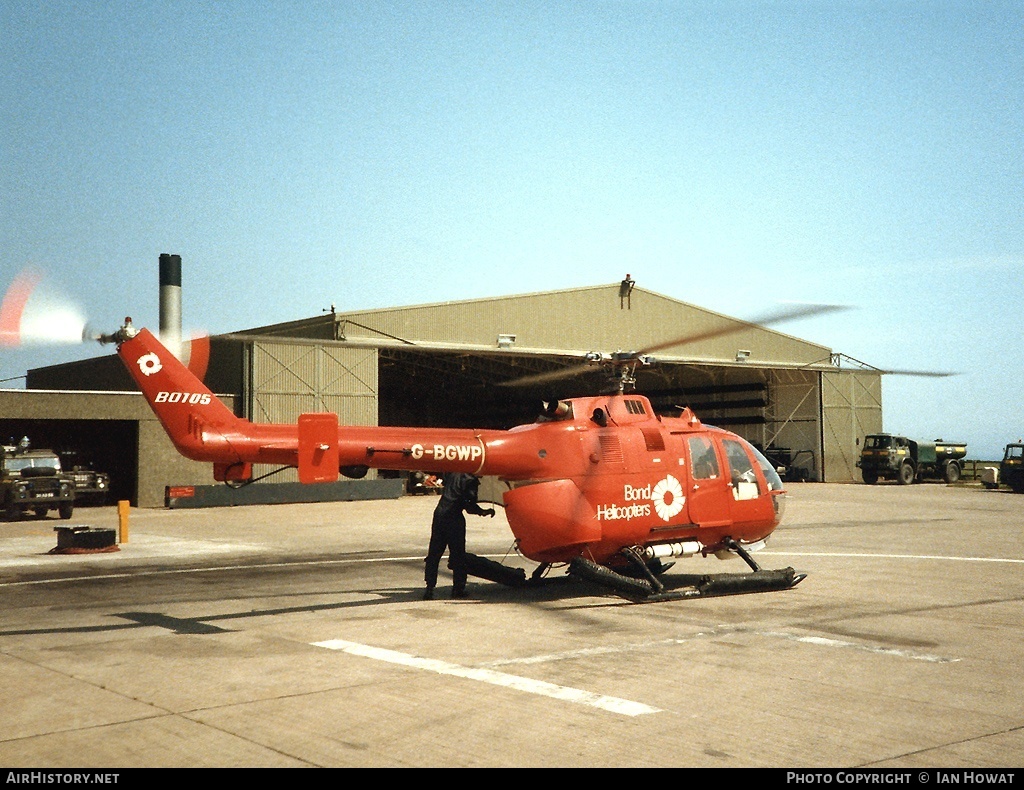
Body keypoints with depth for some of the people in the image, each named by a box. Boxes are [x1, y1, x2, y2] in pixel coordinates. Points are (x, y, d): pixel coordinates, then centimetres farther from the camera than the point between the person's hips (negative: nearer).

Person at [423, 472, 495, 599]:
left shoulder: (452, 474, 11)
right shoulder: (470, 480, -8)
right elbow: (470, 506, -12)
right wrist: (484, 512, 3)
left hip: (439, 514, 6)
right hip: (454, 518, -6)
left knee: (434, 554, 9)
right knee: (458, 555, 6)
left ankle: (429, 587, 4)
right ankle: (458, 588, 10)